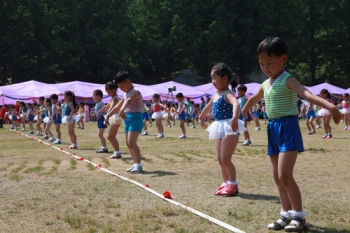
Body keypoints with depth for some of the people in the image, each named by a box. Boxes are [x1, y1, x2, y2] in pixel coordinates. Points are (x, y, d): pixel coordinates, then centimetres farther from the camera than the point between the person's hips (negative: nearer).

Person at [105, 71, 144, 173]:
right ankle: (136, 164, 17)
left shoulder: (135, 92, -13)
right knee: (129, 144, 10)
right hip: (127, 119, 10)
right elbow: (118, 107, 27)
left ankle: (139, 165, -17)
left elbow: (129, 101, -34)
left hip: (135, 118, -10)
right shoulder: (125, 95, 17)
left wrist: (122, 110, -52)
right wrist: (108, 115, 24)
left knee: (131, 142, -18)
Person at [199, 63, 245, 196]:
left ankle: (233, 185, 6)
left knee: (225, 159, -7)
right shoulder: (215, 95, 13)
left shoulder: (227, 94, -16)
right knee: (220, 159, 12)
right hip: (220, 128, 9)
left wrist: (235, 119, -53)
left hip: (229, 127, -9)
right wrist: (201, 118, 44)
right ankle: (226, 183, 22)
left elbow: (236, 104, -37)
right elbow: (208, 107, 32)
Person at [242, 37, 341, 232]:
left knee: (285, 174, -15)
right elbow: (253, 100, 33)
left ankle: (299, 216, -3)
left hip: (288, 127, -8)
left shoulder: (287, 80, -13)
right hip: (273, 129, 8)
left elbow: (306, 93, -32)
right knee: (278, 176, 10)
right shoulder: (265, 84, 12)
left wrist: (329, 106, -49)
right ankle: (287, 215, 21)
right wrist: (241, 114, 49)